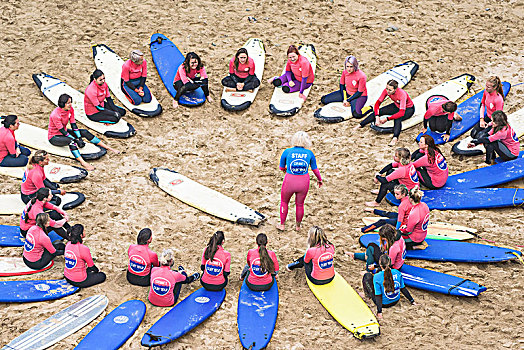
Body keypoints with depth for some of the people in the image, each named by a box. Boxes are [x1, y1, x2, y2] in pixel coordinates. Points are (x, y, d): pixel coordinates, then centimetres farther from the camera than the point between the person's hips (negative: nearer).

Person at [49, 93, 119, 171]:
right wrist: (76, 140, -28)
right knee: (71, 140, -35)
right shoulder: (55, 115, -29)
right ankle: (83, 162, -51)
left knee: (84, 132, -7)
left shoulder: (70, 109, -8)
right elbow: (62, 131, -27)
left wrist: (80, 138, -17)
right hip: (54, 137, -7)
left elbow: (74, 125, -6)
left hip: (64, 131, 7)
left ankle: (108, 148, -3)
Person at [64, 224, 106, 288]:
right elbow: (91, 266, -13)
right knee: (102, 276, 12)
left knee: (88, 270, 34)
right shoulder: (83, 249, -27)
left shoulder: (68, 244, -6)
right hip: (78, 282, -8)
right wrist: (97, 270, 12)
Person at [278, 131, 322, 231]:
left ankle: (282, 225, 37)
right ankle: (298, 226, 40)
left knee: (284, 202, 24)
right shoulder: (309, 153, -6)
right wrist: (319, 179, 24)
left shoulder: (287, 152, -10)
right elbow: (315, 169, 5)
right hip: (303, 183, 1)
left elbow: (281, 167, 3)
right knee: (300, 204, 23)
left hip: (289, 182, -1)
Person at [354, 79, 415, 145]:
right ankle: (360, 125, -9)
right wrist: (377, 117, -30)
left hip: (408, 108, -6)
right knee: (378, 112, -13)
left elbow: (401, 113, -40)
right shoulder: (386, 91, -22)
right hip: (396, 106, 6)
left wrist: (387, 119, -42)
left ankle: (395, 138, -59)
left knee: (397, 119, -38)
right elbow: (377, 103, -15)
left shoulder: (402, 94, -37)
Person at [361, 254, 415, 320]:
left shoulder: (377, 277, -26)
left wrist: (379, 312, -23)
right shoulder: (397, 273, -13)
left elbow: (378, 295, -25)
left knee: (368, 276, 2)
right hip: (395, 301, 5)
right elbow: (403, 288, -4)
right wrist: (412, 300, 9)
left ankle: (368, 295, 26)